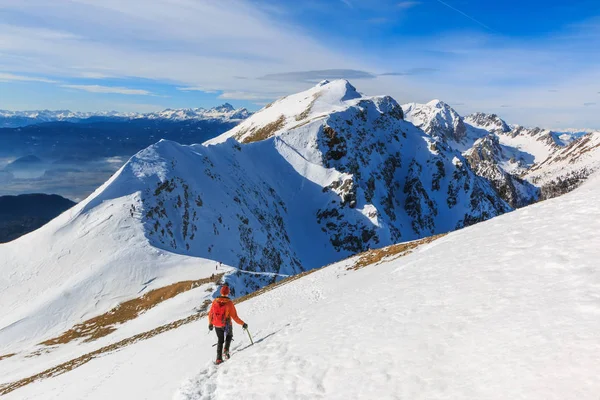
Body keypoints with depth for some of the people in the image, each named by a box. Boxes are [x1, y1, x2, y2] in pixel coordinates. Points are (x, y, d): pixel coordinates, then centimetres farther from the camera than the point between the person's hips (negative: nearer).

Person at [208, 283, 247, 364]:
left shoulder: (215, 301, -8)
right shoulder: (229, 303, -17)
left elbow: (210, 314, 2)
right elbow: (235, 317, -16)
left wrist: (210, 323, 18)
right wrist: (243, 324, -4)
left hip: (217, 325, 2)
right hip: (226, 325, -2)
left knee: (220, 340, 21)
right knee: (229, 336, 28)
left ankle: (218, 358, 15)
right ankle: (226, 350, 8)